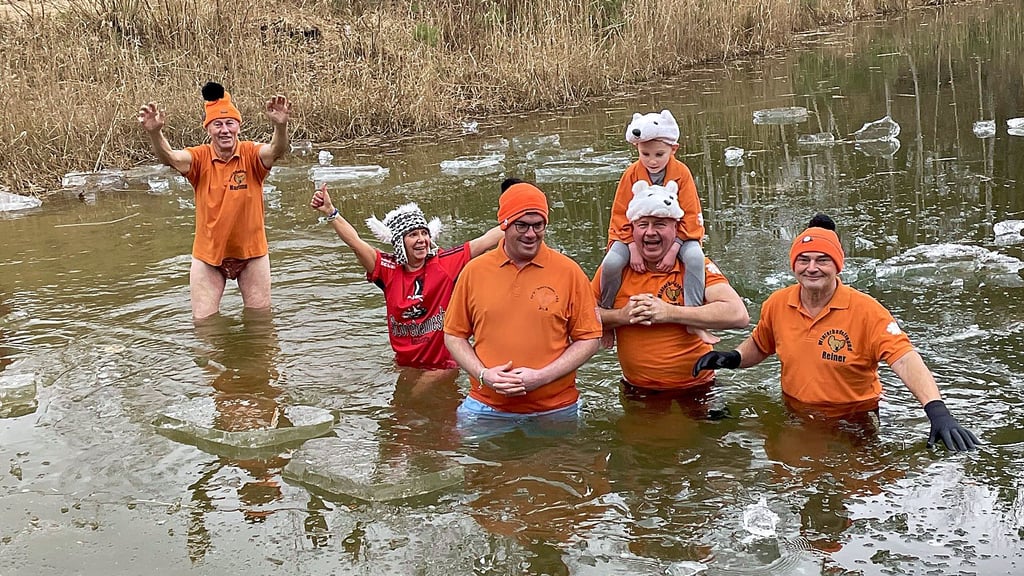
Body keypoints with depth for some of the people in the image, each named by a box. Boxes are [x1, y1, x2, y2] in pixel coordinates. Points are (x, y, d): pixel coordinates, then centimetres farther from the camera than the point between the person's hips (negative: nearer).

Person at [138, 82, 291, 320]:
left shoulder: (251, 155, -12)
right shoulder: (200, 158, -10)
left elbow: (276, 150, -33)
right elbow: (169, 157, -29)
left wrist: (280, 125, -55)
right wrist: (154, 132, -50)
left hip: (251, 252, 0)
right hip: (208, 254, 1)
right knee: (203, 321, 7)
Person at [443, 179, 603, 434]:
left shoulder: (569, 272, -3)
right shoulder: (474, 271, 1)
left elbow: (589, 339, -2)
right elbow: (454, 336, 8)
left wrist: (542, 376, -13)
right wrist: (483, 374, -9)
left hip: (555, 411, -1)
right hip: (486, 410, 1)